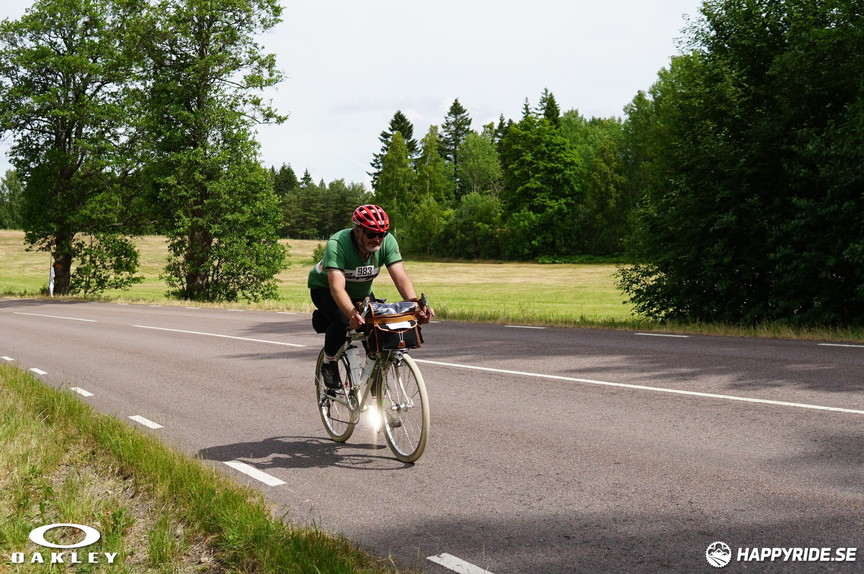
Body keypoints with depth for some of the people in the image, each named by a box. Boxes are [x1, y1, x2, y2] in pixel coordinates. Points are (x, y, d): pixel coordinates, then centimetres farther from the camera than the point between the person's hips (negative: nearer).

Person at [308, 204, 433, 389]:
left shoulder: (388, 242, -24)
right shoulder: (337, 244, -36)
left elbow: (401, 277, -31)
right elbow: (337, 287, -45)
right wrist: (353, 314, -62)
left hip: (361, 291, 5)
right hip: (325, 288, -5)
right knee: (342, 320, -32)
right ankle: (328, 363, -6)